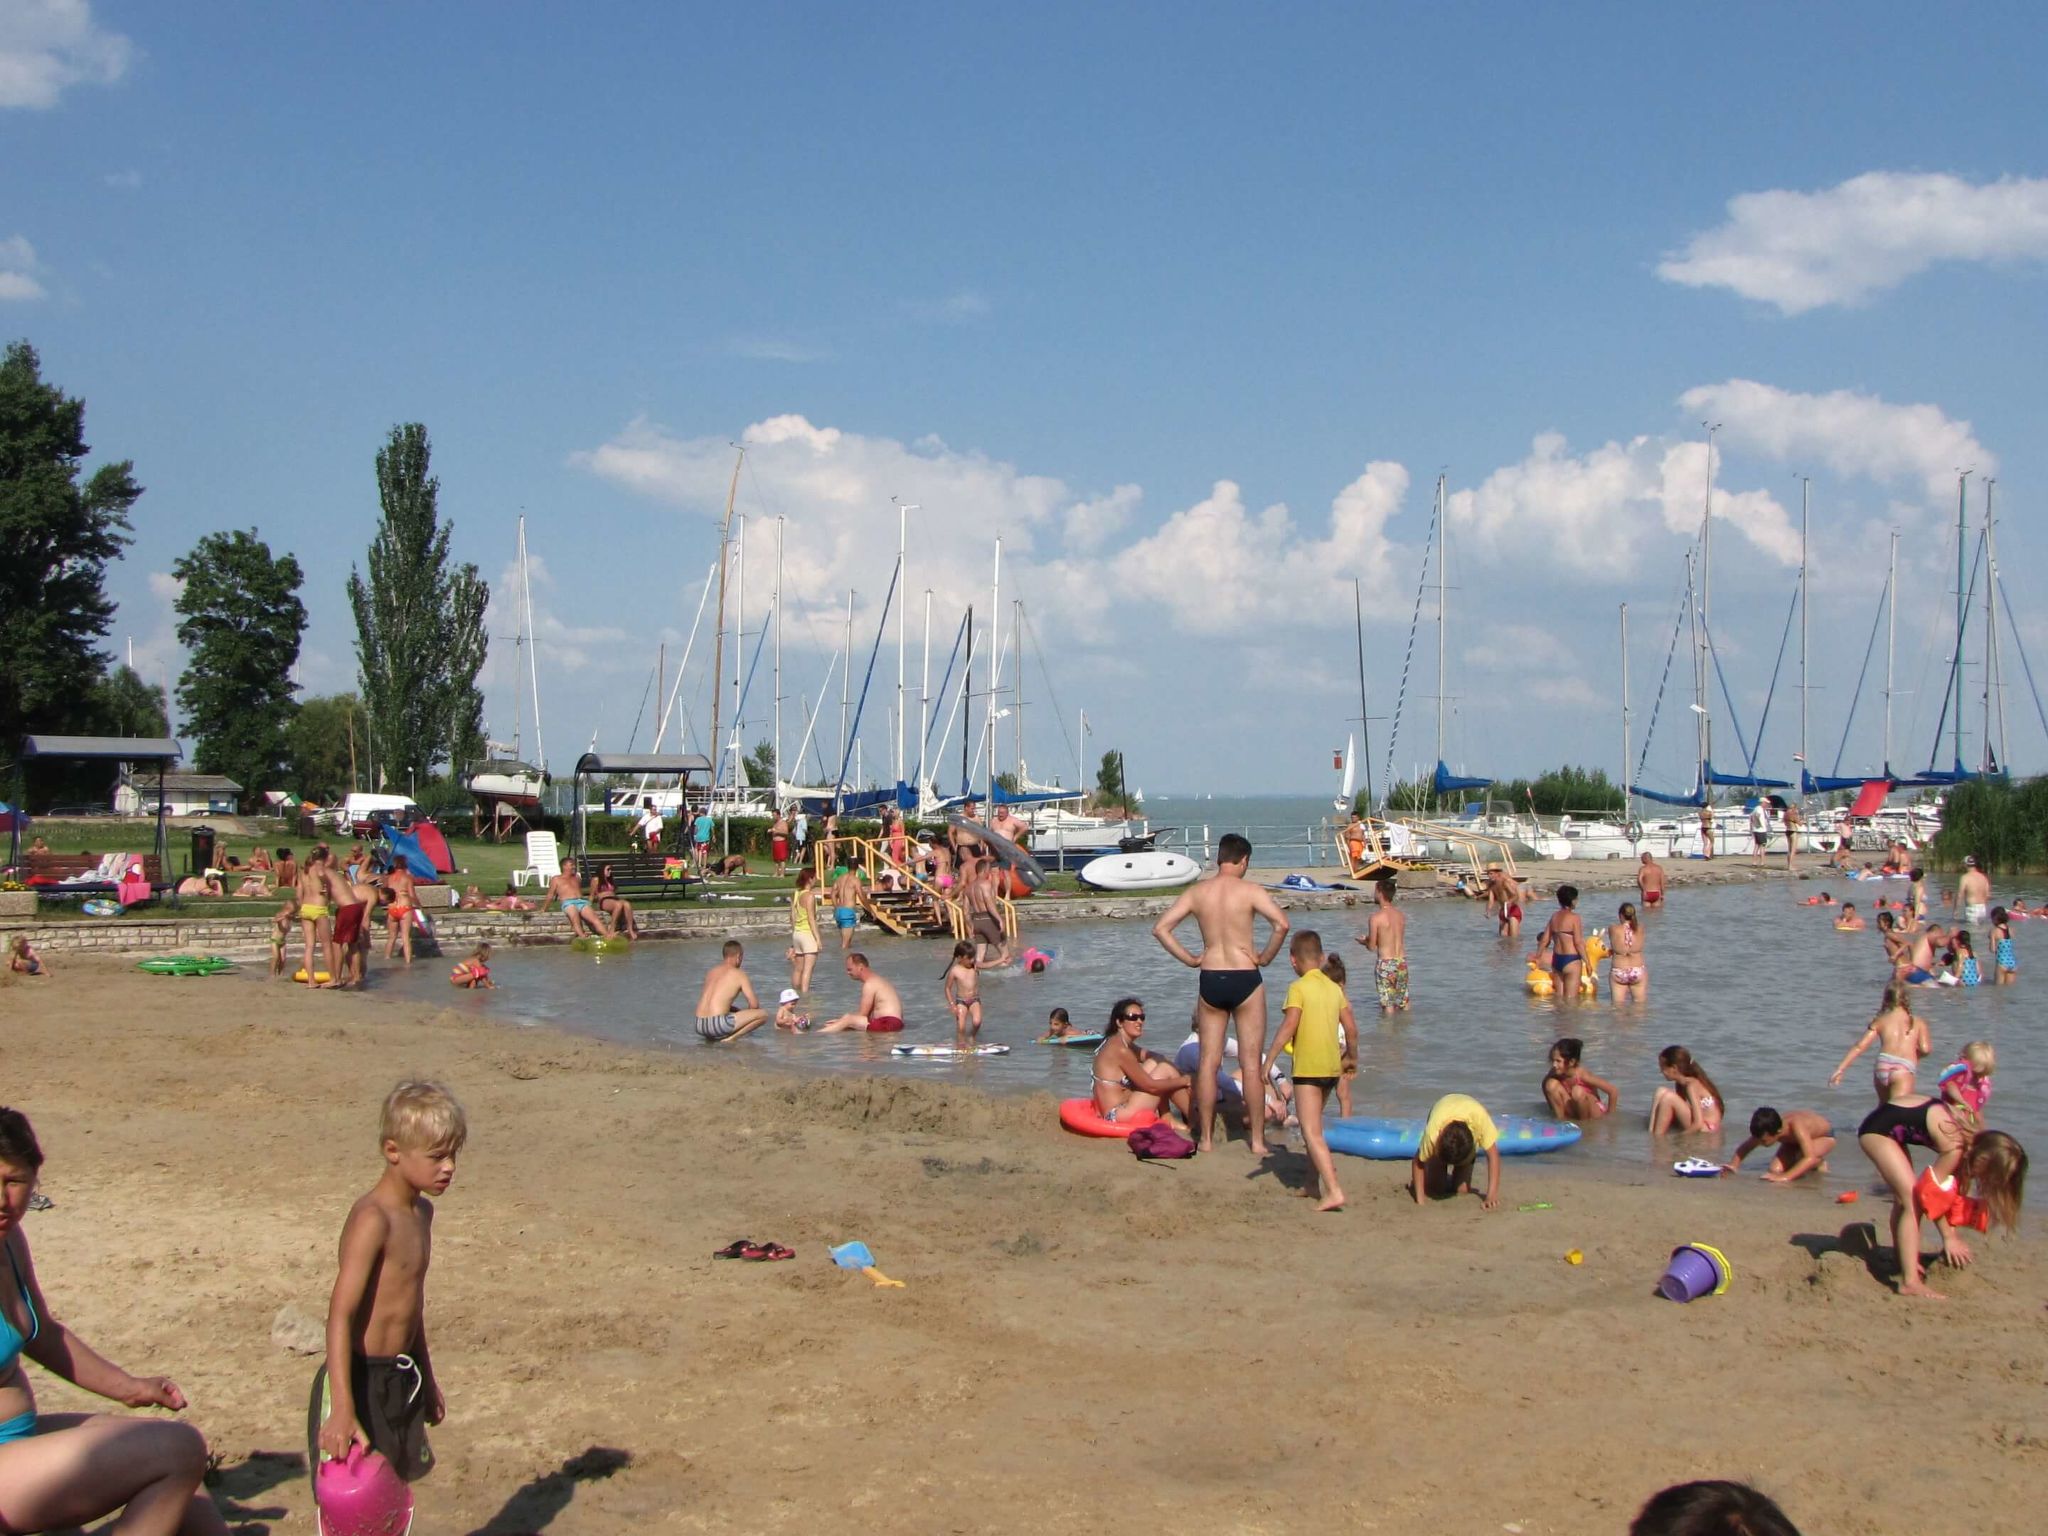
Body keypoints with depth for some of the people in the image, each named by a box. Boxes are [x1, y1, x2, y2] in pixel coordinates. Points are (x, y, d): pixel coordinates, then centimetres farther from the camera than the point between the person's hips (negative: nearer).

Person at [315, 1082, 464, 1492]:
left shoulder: (421, 1212, 10)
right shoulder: (373, 1219, -19)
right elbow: (341, 1313, -25)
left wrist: (426, 1378, 28)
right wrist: (343, 1407, -32)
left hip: (399, 1380, 9)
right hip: (360, 1381, -9)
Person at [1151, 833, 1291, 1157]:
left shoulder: (1196, 891, 3)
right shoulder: (1250, 890, -8)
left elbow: (1160, 928, 0)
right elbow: (1281, 924, -22)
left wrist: (1189, 959, 5)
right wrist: (1265, 958, -8)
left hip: (1210, 980, 3)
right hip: (1245, 979, -3)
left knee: (1208, 1062, 9)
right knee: (1251, 1062, 4)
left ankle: (1205, 1138, 13)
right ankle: (1257, 1140, 7)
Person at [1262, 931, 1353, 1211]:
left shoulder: (1298, 988, -9)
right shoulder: (1334, 988, 10)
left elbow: (1288, 1027, -19)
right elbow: (1351, 1028, 11)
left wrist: (1268, 1061, -16)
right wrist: (1352, 1057, 27)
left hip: (1308, 1069, -7)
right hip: (1332, 1068, 7)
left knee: (1312, 1133, -9)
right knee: (1313, 1127, 23)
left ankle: (1333, 1191, -21)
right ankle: (1314, 1184, 28)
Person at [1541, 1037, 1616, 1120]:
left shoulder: (1582, 1074, -27)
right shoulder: (1556, 1074, -14)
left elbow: (1612, 1091, -25)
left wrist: (1609, 1116, -14)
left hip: (1595, 1111, -4)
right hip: (1573, 1111, 4)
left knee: (1578, 1091, -34)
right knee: (1552, 1084, -16)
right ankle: (1561, 1120, -10)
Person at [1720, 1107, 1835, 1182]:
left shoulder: (1797, 1127, -45)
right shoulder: (1766, 1129, -27)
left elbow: (1810, 1158, -55)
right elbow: (1745, 1147, -11)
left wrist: (1785, 1177, -63)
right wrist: (1733, 1165, -31)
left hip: (1824, 1136, -5)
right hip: (1794, 1141, 5)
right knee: (1774, 1169, -14)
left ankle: (1819, 1163, 0)